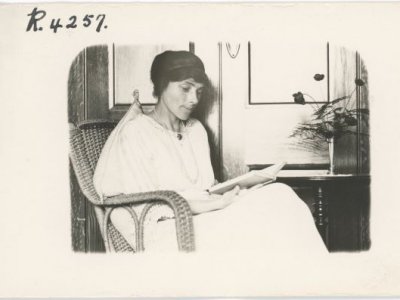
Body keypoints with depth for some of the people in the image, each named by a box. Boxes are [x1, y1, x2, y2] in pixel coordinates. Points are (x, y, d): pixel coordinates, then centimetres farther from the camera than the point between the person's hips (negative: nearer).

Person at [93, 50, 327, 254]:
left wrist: (227, 194, -8)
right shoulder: (135, 132, -3)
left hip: (206, 220, 6)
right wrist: (215, 204, -19)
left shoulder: (196, 130, 19)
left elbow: (207, 190, 16)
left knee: (278, 194, -20)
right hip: (165, 231, -6)